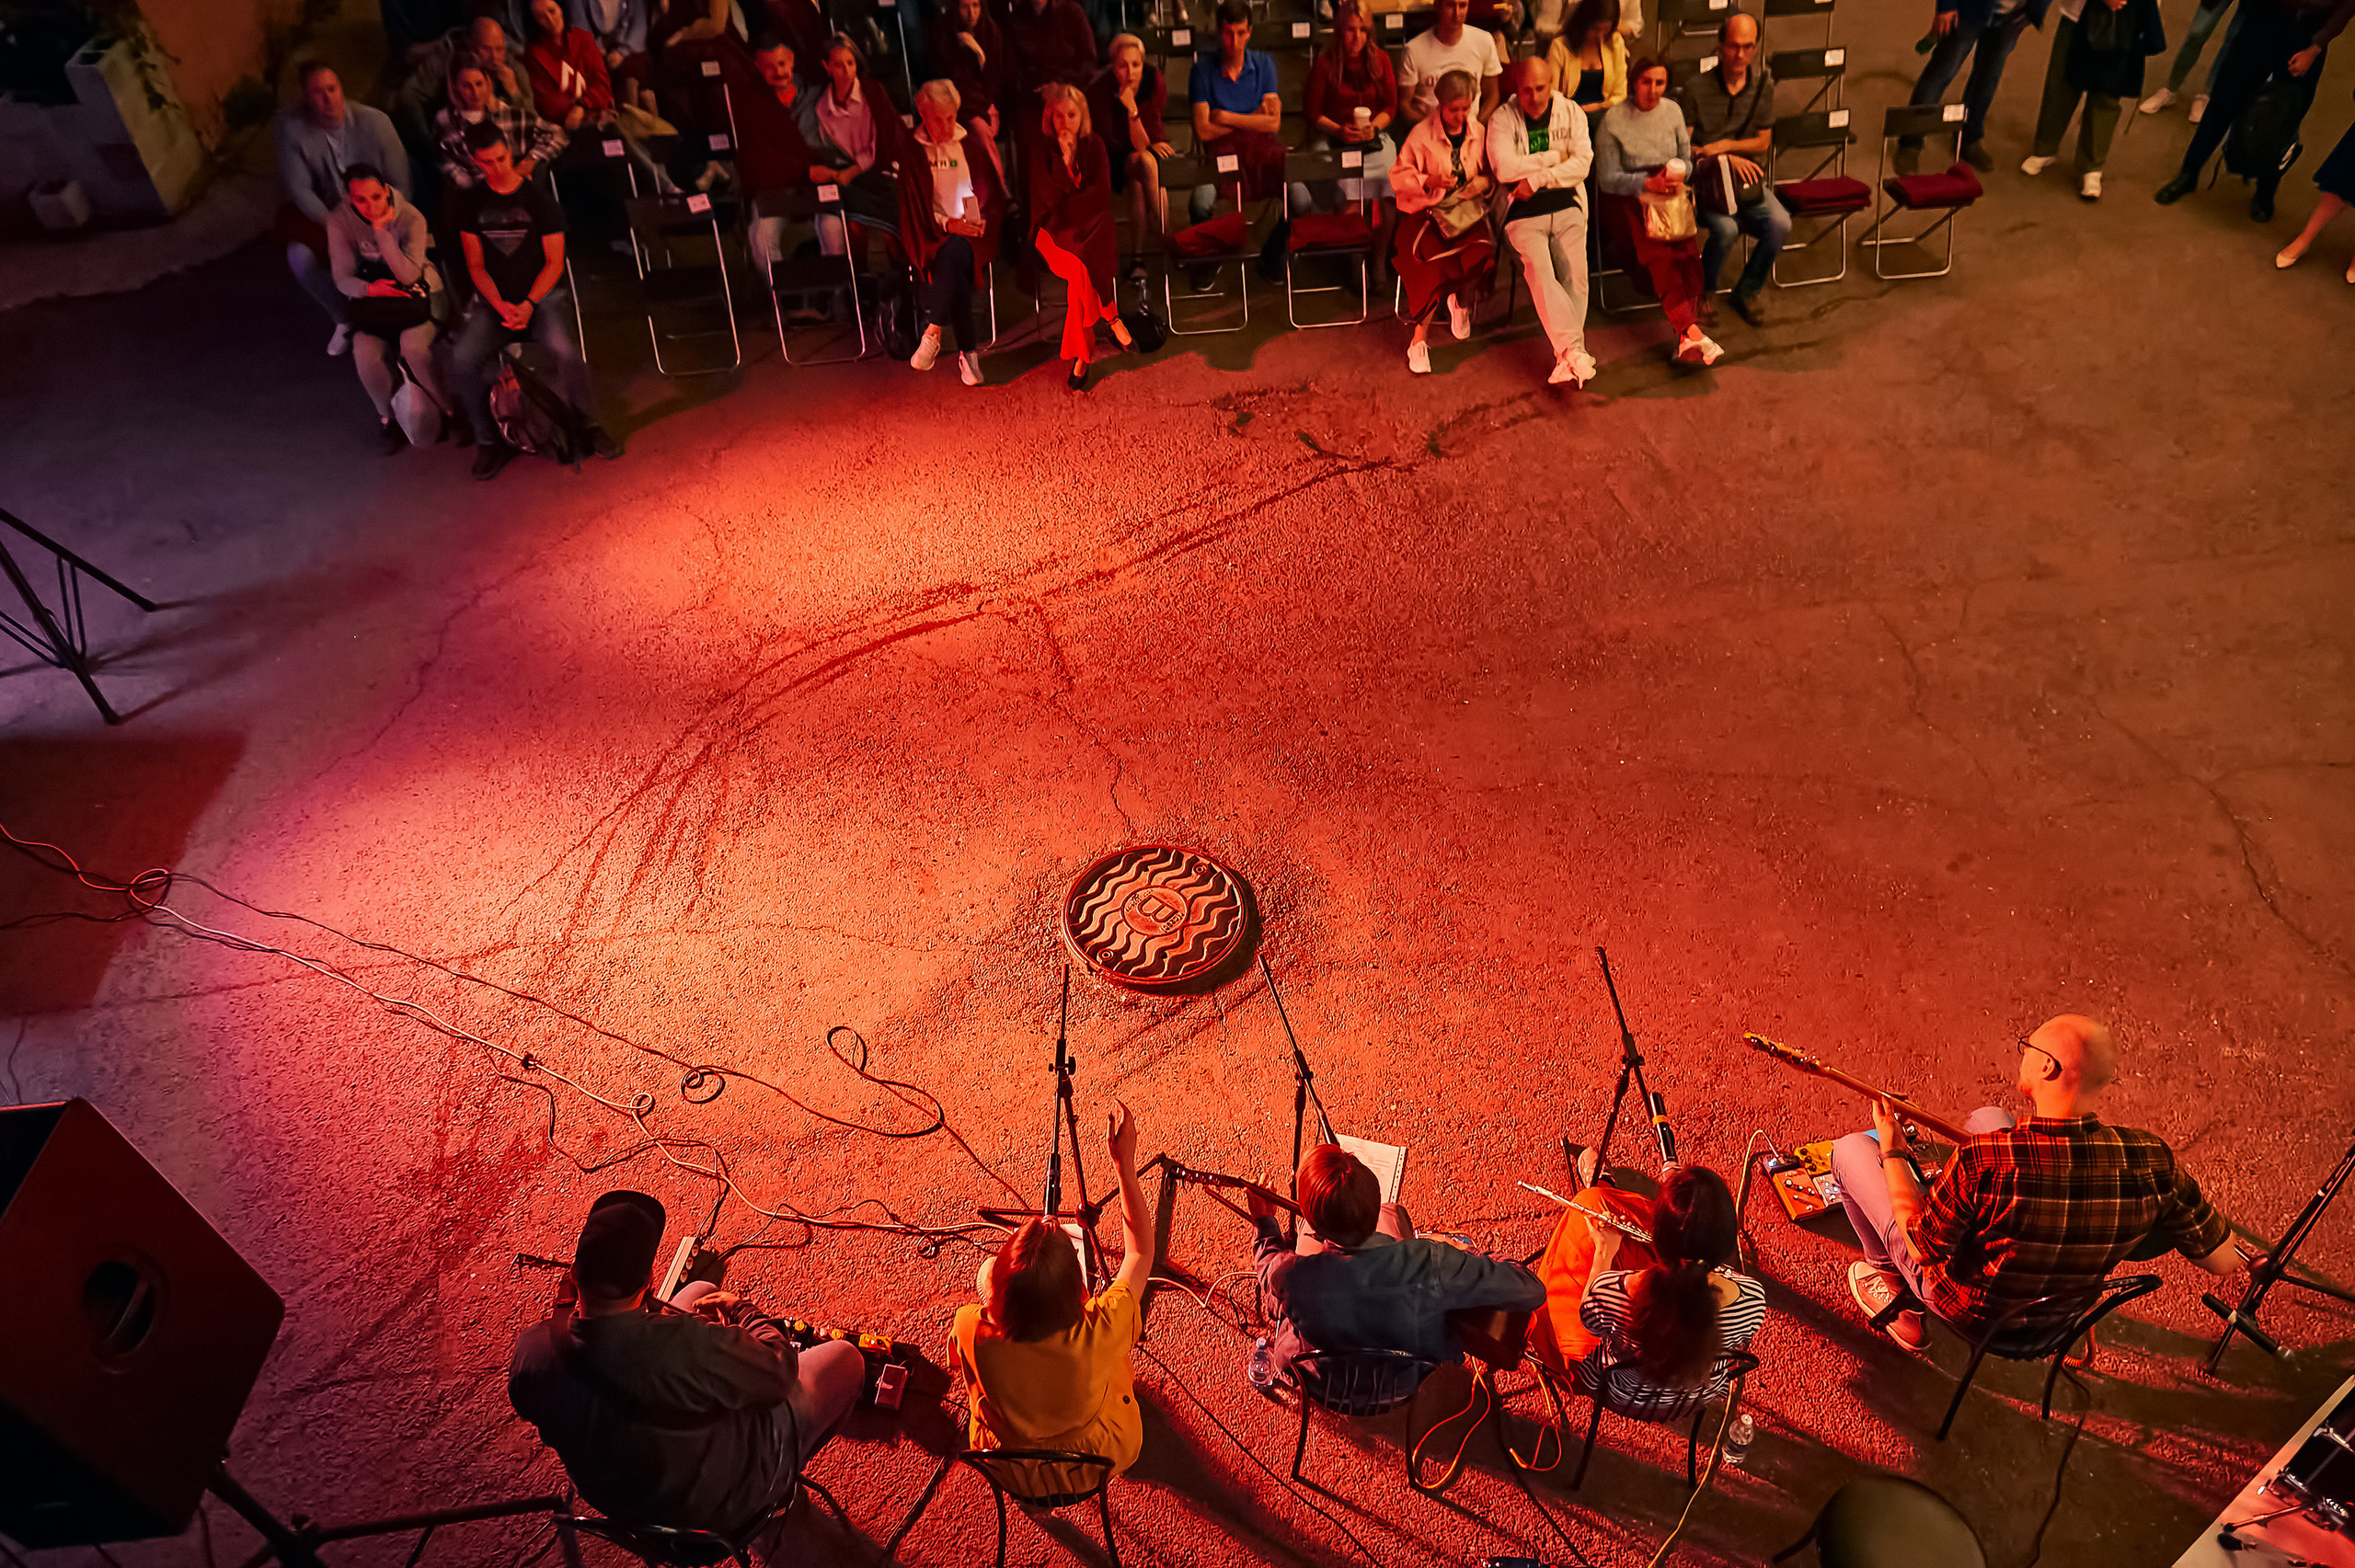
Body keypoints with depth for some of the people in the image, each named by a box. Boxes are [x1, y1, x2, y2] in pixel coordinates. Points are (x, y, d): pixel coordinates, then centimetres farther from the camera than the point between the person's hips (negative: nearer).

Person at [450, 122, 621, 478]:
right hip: (494, 301, 2)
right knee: (462, 359, -23)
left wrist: (528, 305, -15)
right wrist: (500, 306, -12)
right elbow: (476, 265, 6)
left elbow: (555, 262, -3)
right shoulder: (472, 203, 6)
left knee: (566, 350, -33)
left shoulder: (538, 195, 0)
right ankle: (489, 439, -5)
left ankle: (589, 425, -10)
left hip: (542, 295, -2)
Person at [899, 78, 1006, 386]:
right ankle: (969, 351, -33)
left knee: (954, 253, -35)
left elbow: (994, 197, 13)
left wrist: (983, 222, -9)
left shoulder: (971, 146, 14)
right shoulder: (912, 153, 9)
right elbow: (913, 207, 2)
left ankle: (933, 334, -28)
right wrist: (947, 224, -14)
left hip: (974, 235, 1)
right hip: (933, 236, -1)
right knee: (952, 259, -35)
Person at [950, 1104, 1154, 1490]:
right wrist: (1125, 1164, -18)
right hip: (1099, 1465, -1)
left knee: (986, 1269, 13)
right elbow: (1140, 1251, -20)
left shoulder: (974, 1331, -37)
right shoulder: (1099, 1334, -39)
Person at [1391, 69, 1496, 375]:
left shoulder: (1479, 132, 7)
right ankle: (1419, 337, -14)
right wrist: (1429, 182, -18)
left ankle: (1462, 300, 8)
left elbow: (1492, 174, 17)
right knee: (1429, 259, -32)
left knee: (1482, 252, -30)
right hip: (1426, 212, -2)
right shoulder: (1422, 133, -3)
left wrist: (1484, 182, -7)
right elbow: (1398, 176, -1)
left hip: (1467, 211, 3)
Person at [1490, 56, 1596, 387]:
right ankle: (1576, 352, -35)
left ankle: (1566, 358, -22)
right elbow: (1505, 169, -11)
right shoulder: (1501, 119, 4)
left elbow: (1582, 164, 0)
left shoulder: (1570, 113, 11)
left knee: (1575, 276, -20)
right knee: (1540, 272, -27)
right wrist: (1555, 156, -2)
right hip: (1523, 213, -2)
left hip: (1567, 207, 2)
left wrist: (1537, 179, -10)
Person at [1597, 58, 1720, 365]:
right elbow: (1607, 179, -3)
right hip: (1628, 198, -4)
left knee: (1688, 246, -28)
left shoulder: (1672, 110, 11)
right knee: (1658, 251, -34)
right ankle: (1691, 330, -46)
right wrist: (1648, 184, -16)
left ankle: (1686, 335, -41)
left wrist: (1677, 176, -6)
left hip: (1671, 193, 4)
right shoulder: (1614, 119, -3)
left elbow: (1687, 160, 19)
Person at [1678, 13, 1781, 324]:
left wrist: (1725, 145, -9)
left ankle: (1747, 292, -1)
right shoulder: (1696, 89, -5)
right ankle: (1703, 293, -6)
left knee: (1780, 224, -24)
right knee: (1725, 228, -34)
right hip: (1708, 181, -3)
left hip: (1749, 178, 4)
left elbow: (1764, 141, 10)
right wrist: (1728, 159, -15)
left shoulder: (1763, 85, 6)